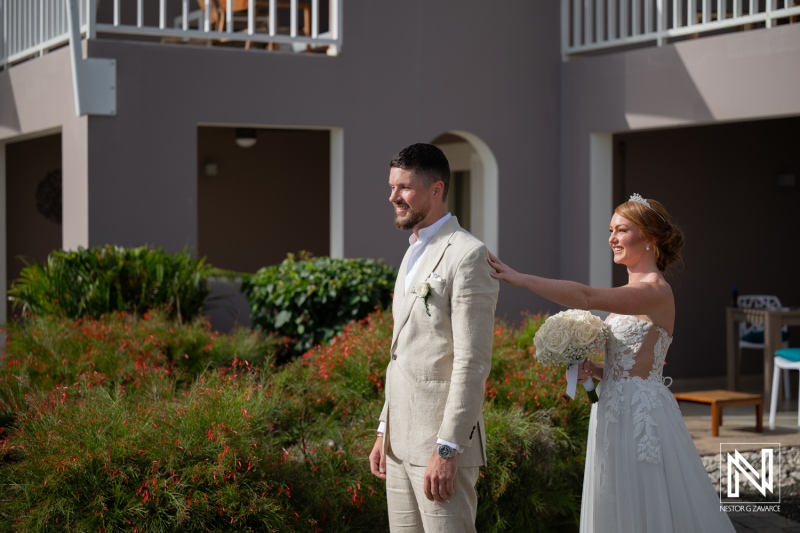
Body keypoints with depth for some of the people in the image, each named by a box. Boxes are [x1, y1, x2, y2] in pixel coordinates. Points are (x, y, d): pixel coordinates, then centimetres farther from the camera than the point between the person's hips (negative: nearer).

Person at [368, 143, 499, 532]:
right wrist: (384, 432, 18)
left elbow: (472, 363, -17)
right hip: (402, 442, 9)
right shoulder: (414, 255, 18)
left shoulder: (467, 255, -11)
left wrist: (447, 449, -21)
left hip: (442, 442, -9)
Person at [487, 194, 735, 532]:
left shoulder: (656, 292, -14)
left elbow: (586, 297, -28)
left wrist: (517, 278, -29)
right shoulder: (632, 292, 15)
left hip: (641, 414, -9)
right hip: (616, 413, 9)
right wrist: (593, 369, 1)